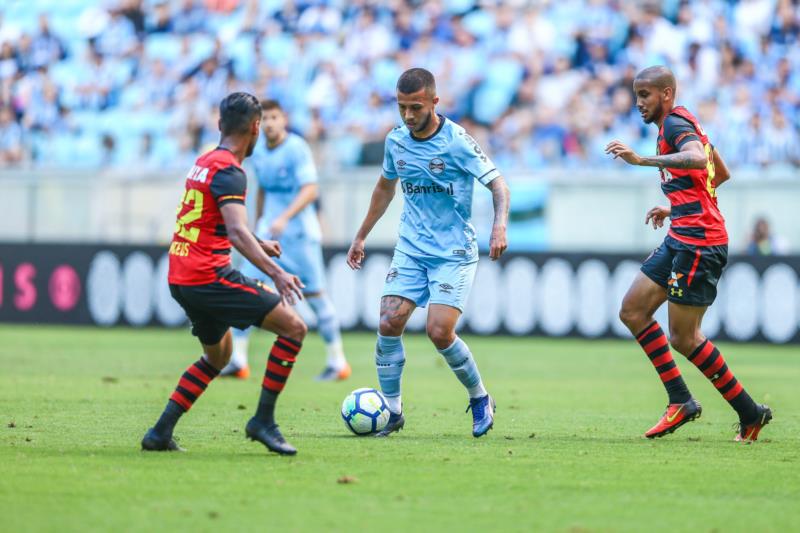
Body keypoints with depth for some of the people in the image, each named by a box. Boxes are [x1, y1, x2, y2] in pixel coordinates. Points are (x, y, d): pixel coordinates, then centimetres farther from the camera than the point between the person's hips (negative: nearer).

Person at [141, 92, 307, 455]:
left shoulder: (204, 162, 16)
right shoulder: (228, 171, -13)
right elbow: (237, 233, -26)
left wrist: (259, 244, 40)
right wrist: (276, 273, -33)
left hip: (181, 280, 10)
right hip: (209, 277, -10)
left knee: (218, 356, 25)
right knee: (293, 328, -8)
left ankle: (161, 432, 18)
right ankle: (263, 421, -8)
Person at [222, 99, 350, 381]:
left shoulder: (297, 149, -12)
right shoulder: (258, 154, 9)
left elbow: (310, 190, -20)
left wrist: (285, 218, -31)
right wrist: (257, 227, 23)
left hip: (299, 233, -6)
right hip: (268, 233, 6)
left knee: (314, 294, -3)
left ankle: (337, 362, 7)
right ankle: (238, 360, -2)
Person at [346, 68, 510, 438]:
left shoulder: (457, 141, -13)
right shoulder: (395, 141, 4)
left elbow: (497, 185, -11)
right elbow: (386, 186, 22)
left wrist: (499, 226, -29)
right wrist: (361, 237, 25)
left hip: (454, 253, -5)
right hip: (410, 250, 5)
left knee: (439, 332, -15)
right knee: (389, 323, -11)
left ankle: (480, 399, 8)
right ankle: (391, 411, 2)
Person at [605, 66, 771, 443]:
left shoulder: (674, 124, -11)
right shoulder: (684, 124, 20)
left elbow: (697, 158, -34)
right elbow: (721, 174, 31)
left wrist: (641, 160, -38)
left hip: (698, 242, -11)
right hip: (681, 239, 11)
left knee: (683, 338, -6)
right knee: (632, 311, 7)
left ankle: (750, 413, 4)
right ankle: (680, 401, 6)